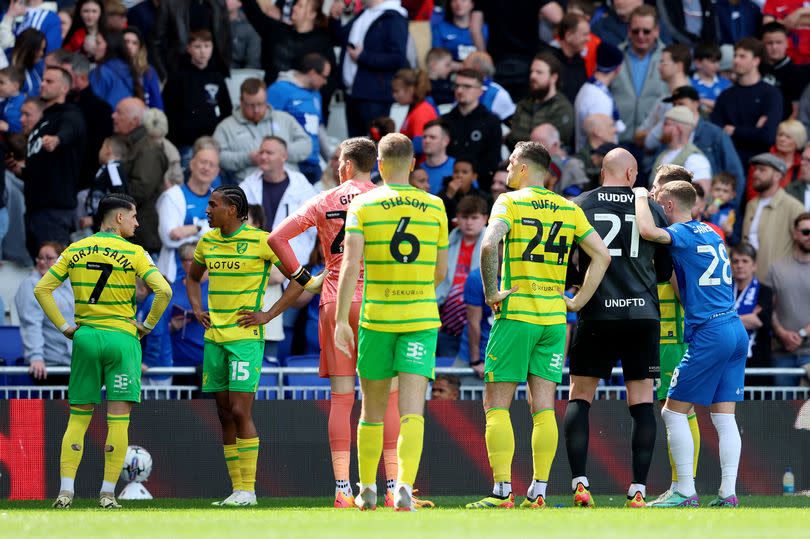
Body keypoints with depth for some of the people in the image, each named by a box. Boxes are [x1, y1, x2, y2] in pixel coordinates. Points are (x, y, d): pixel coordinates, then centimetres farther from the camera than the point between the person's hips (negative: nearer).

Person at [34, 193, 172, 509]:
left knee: (78, 417, 8)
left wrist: (64, 327, 6)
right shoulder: (133, 253, -5)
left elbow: (42, 289, 3)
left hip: (85, 337, 3)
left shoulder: (76, 251, 6)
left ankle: (66, 490, 1)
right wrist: (148, 325, -2)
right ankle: (107, 493, -3)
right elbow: (163, 291, -15)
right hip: (121, 338, -3)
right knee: (118, 419, 0)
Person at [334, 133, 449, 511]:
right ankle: (405, 487, -22)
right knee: (412, 409, -6)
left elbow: (350, 263, -13)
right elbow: (440, 271, 9)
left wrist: (341, 319, -12)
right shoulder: (434, 207, 3)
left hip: (376, 316, 0)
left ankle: (367, 490, 21)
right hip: (422, 317, 0)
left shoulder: (362, 205, -3)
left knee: (373, 409, 13)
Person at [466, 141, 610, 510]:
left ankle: (502, 491, -8)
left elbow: (489, 244, -22)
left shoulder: (509, 202, -5)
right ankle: (538, 491, 3)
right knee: (543, 407, 6)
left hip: (515, 315, -5)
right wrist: (578, 300, 9)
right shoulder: (570, 209, 9)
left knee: (496, 404, -1)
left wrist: (491, 292, -12)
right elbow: (601, 255, 7)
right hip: (555, 318, 5)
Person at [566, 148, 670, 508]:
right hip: (643, 314, 1)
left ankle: (579, 484, -6)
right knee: (642, 402, 4)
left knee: (579, 397, 6)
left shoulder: (580, 205, 2)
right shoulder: (651, 209, 7)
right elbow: (666, 271, 13)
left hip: (597, 313, -1)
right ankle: (638, 489, -1)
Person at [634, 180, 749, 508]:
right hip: (737, 331, 8)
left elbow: (648, 231, -27)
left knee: (673, 411, -2)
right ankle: (728, 493, 0)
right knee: (724, 416, 6)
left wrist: (641, 197, -8)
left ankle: (685, 492, -6)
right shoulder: (711, 233, 19)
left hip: (709, 333, -8)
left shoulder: (683, 233, -7)